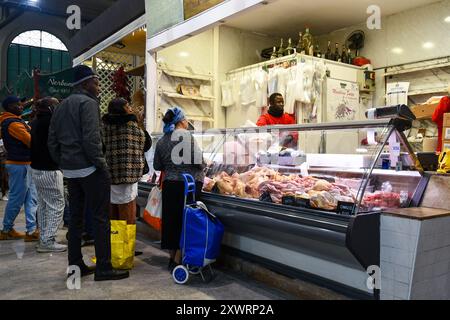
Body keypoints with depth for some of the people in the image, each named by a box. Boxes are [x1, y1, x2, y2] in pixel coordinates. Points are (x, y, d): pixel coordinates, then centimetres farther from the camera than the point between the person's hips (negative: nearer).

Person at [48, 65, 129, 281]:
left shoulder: (61, 106, 17)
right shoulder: (88, 103, -9)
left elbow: (52, 141, 16)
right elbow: (91, 139, -20)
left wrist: (63, 164, 18)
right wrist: (101, 164, -13)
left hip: (70, 171, 9)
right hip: (90, 169, -9)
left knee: (76, 217, 13)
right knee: (101, 218, -4)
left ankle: (75, 265, 19)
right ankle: (103, 268, 0)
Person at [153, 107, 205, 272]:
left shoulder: (161, 141, 9)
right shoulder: (185, 135, -9)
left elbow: (157, 166, 13)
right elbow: (198, 161, -13)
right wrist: (202, 166, 7)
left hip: (169, 184, 6)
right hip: (189, 183, -5)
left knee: (171, 219, 13)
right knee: (186, 221, 3)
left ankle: (172, 257, 25)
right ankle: (177, 261, 6)